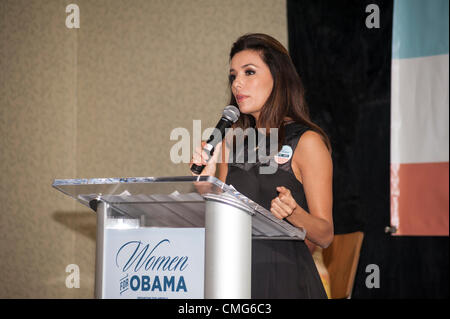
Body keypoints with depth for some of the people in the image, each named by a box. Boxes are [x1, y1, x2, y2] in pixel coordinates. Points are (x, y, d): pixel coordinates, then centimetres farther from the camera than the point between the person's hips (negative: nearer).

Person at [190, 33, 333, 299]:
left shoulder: (307, 142, -3)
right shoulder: (232, 142, 13)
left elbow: (325, 235, -6)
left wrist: (293, 212, -24)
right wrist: (206, 178, -1)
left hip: (286, 280, -5)